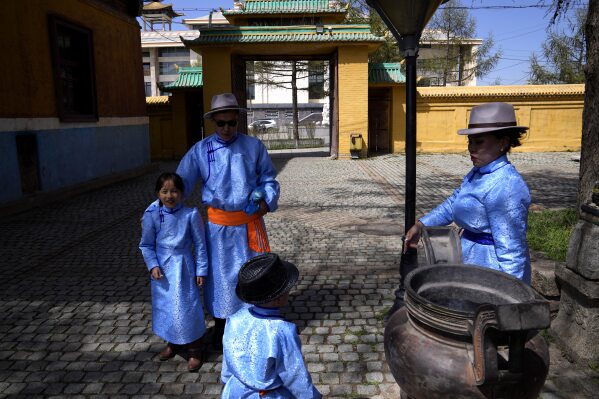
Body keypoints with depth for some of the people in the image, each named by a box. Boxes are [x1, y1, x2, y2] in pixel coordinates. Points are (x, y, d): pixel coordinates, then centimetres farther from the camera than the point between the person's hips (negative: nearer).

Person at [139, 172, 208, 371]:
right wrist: (153, 266, -11)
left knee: (188, 305, 0)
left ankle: (194, 349, 19)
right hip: (161, 267, 3)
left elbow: (200, 244, -5)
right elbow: (146, 244, 2)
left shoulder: (190, 214, -13)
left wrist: (201, 270, -3)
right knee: (164, 305, 15)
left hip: (183, 267, -2)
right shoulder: (151, 215, -8)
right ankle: (171, 342, 38)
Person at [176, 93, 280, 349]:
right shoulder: (201, 150, -2)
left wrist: (267, 201, -12)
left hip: (250, 221, 0)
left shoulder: (254, 146, -1)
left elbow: (268, 178, 5)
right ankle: (220, 326, 32)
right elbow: (181, 182, 0)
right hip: (219, 224, 0)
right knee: (220, 273, 11)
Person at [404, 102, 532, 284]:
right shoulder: (479, 172, 5)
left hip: (491, 273, -9)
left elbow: (511, 251, -26)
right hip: (474, 264, 9)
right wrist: (420, 225, 9)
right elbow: (453, 203, 16)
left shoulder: (504, 187, -25)